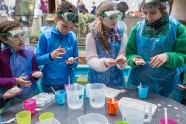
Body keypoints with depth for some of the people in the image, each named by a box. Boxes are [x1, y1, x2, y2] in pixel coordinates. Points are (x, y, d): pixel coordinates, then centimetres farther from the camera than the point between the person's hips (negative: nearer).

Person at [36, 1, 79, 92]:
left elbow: (76, 63, 3)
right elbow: (37, 60, -7)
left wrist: (72, 63, -18)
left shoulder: (73, 38, -3)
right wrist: (50, 56, -24)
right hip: (48, 83, -2)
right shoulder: (45, 35, -10)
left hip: (67, 82, 2)